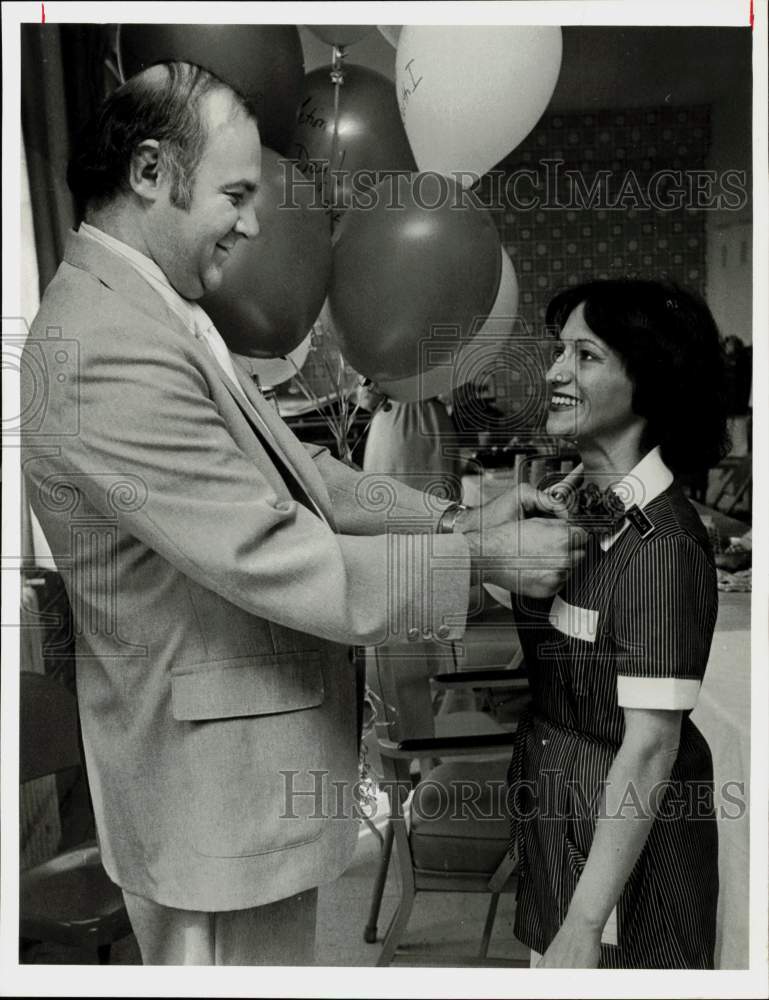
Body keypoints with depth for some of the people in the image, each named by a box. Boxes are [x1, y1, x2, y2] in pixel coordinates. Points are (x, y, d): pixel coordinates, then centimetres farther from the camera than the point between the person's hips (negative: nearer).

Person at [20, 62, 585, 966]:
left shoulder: (145, 313, 6)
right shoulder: (111, 355, -27)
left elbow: (292, 473, 7)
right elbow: (275, 561, -28)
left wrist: (452, 520, -2)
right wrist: (481, 560, -18)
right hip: (217, 787, -10)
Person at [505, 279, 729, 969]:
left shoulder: (661, 542, -24)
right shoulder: (584, 501, 0)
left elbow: (650, 748, -25)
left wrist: (584, 927, -24)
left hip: (623, 839, -7)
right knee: (546, 974, 22)